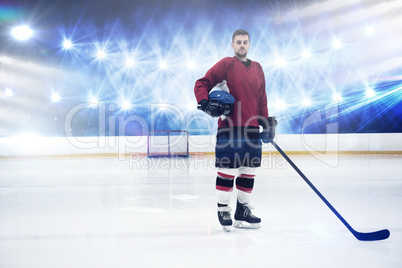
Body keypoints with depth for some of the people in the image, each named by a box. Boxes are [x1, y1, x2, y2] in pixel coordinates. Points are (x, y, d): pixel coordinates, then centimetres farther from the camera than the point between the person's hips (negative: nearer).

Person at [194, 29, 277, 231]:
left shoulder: (257, 69, 17)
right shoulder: (226, 64, -1)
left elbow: (262, 99, 19)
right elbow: (201, 84, -3)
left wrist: (268, 123, 13)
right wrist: (205, 103, -20)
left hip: (252, 129, 6)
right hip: (229, 127, -6)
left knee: (248, 172, 10)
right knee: (227, 170, -5)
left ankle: (242, 212, 21)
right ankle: (223, 210, 11)